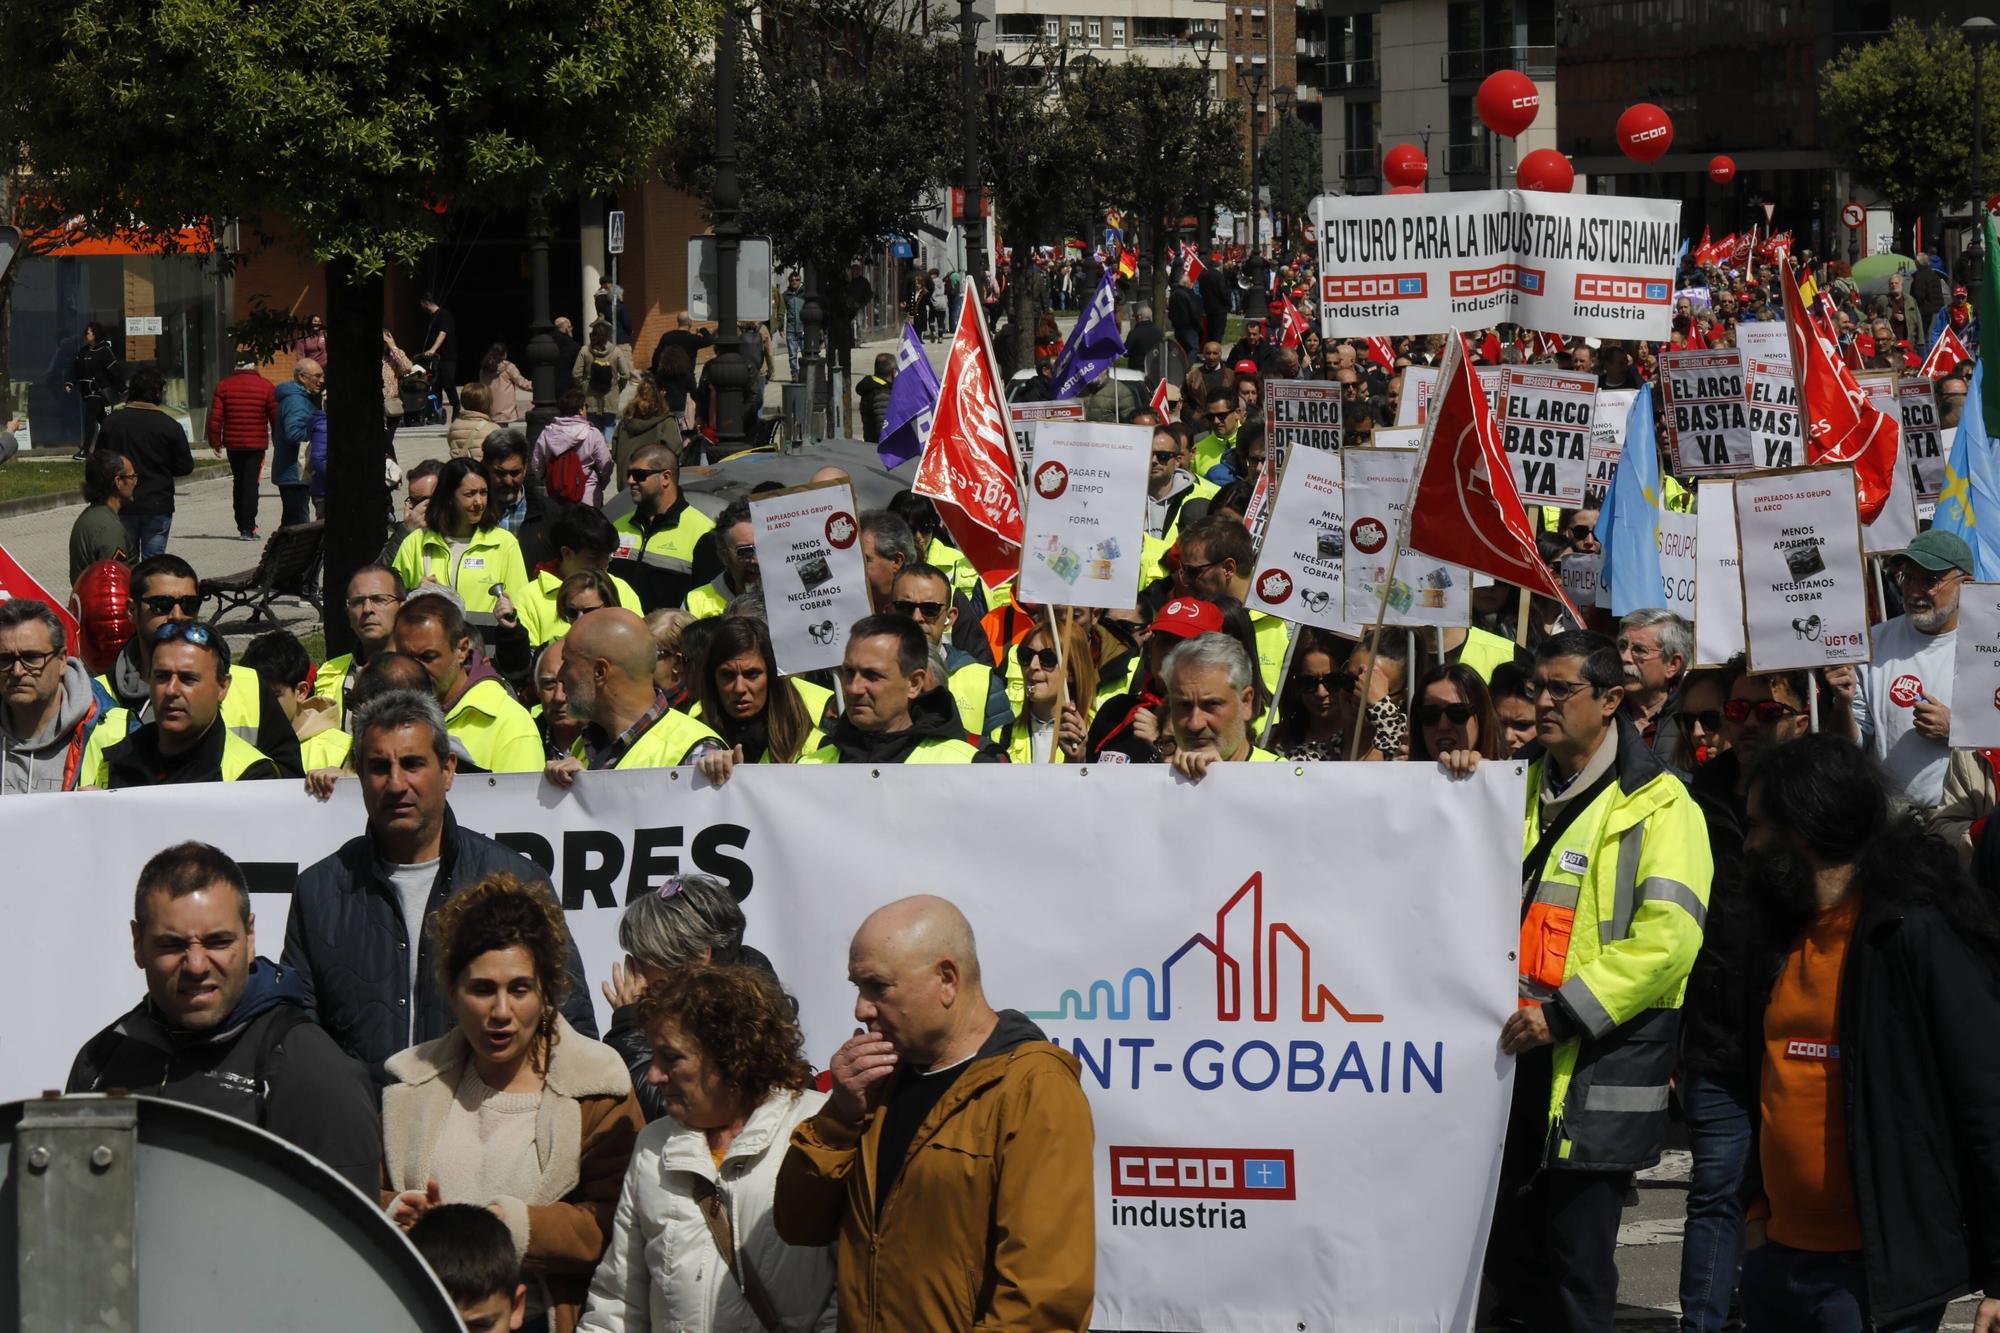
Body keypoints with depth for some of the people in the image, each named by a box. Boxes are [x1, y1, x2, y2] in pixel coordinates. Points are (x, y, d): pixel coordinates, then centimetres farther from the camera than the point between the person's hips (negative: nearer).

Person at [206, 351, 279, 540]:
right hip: (256, 443, -2)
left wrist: (215, 441, 8)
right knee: (251, 483, -2)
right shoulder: (265, 386, -4)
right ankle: (248, 528, -9)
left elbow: (215, 417, -2)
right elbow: (275, 417, -2)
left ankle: (242, 525, 22)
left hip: (232, 443, 2)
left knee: (238, 482, 17)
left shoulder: (223, 385, 1)